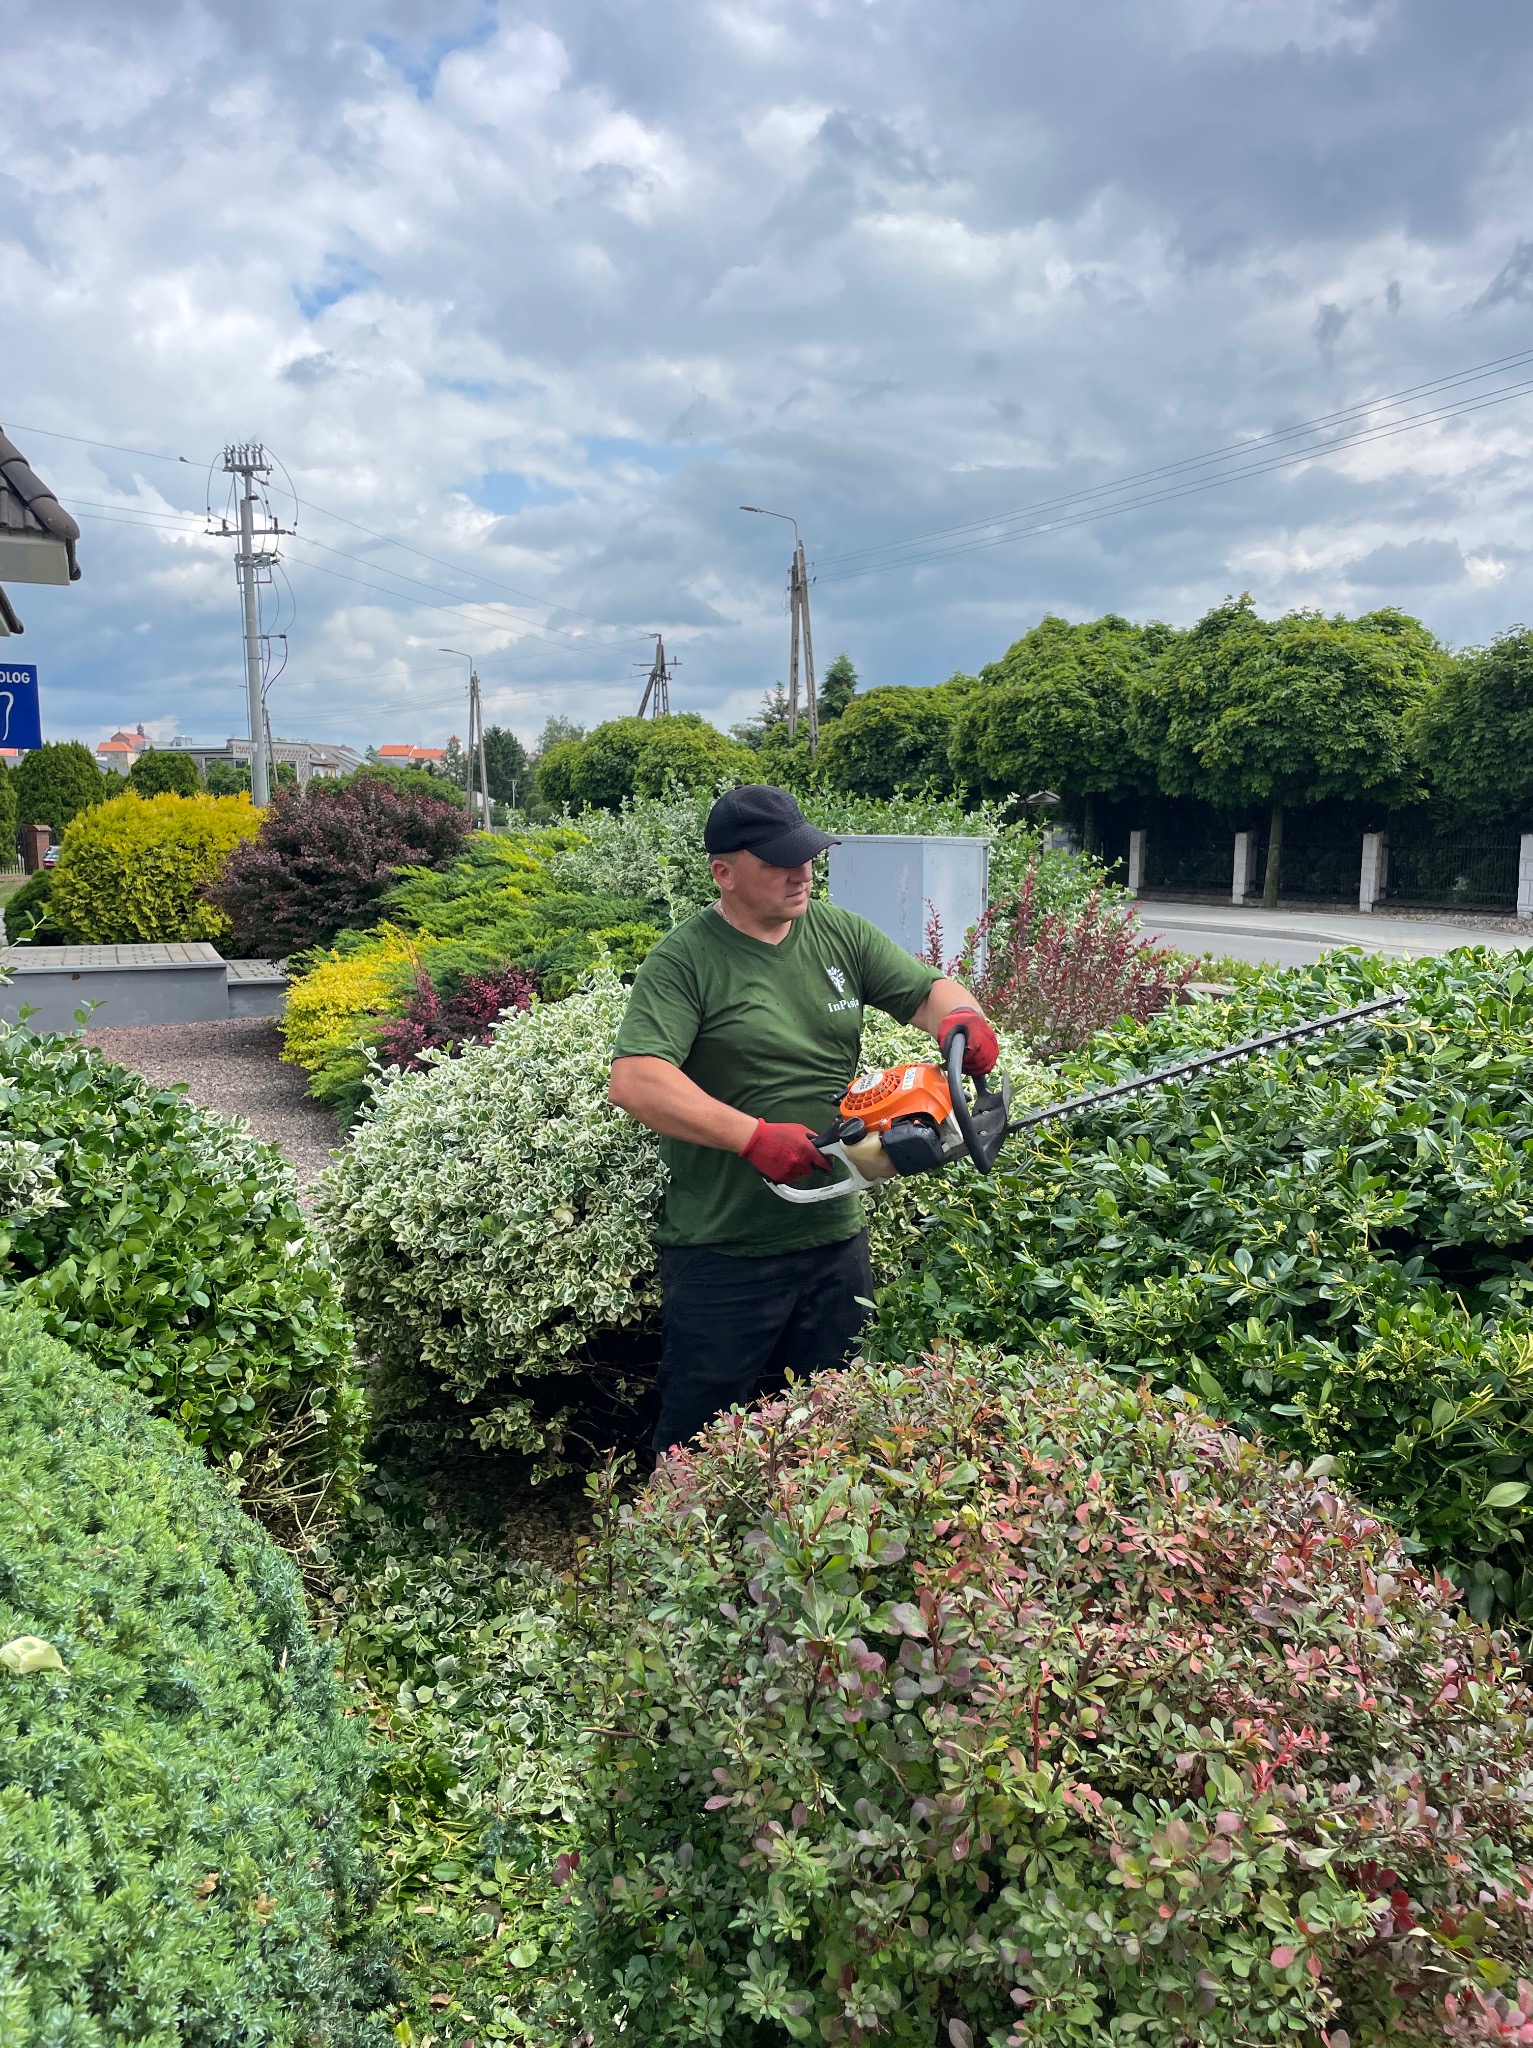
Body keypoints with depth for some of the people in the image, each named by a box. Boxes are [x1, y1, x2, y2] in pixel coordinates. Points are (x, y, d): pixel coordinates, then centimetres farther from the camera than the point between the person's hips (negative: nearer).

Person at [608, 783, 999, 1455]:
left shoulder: (840, 934, 4)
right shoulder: (684, 960, -13)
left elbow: (928, 990, 7)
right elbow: (635, 1081, -24)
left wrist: (961, 1017, -17)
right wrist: (754, 1137, -29)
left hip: (837, 1240, 5)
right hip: (723, 1254, -5)